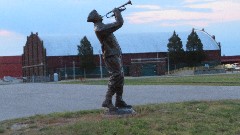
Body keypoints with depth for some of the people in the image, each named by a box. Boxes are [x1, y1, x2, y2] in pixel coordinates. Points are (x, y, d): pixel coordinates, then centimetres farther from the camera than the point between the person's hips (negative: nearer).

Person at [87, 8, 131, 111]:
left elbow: (116, 24, 29)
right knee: (115, 77, -13)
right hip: (111, 56, -10)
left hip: (115, 55, 10)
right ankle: (107, 101, -11)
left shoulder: (100, 27, 13)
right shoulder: (101, 28, -19)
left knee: (120, 77, 11)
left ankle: (119, 101, 15)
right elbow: (119, 24, -21)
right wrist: (117, 12, -6)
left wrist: (116, 14, 17)